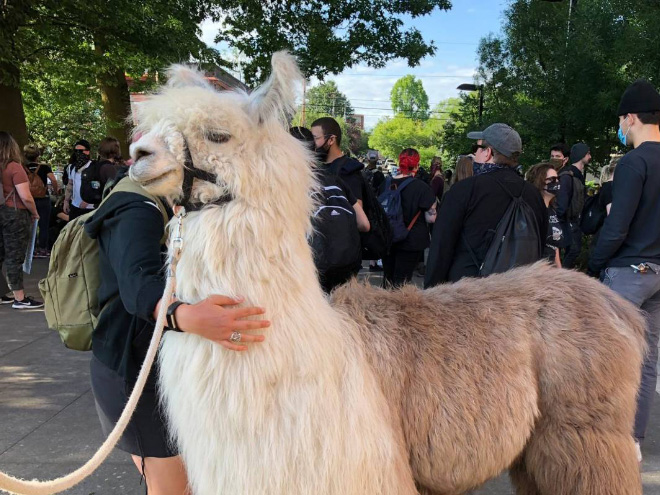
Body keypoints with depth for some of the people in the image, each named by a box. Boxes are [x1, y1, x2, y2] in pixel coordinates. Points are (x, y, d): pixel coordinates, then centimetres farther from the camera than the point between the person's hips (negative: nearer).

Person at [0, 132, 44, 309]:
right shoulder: (14, 167, -13)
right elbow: (25, 197, -19)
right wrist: (34, 213, -2)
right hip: (14, 215, -6)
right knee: (14, 257, -1)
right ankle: (19, 299, 7)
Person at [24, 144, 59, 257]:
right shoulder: (44, 167, -7)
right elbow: (53, 180, -20)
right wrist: (56, 191, -4)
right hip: (43, 199, -2)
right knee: (44, 225, 6)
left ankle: (32, 249, 14)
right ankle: (43, 249, 9)